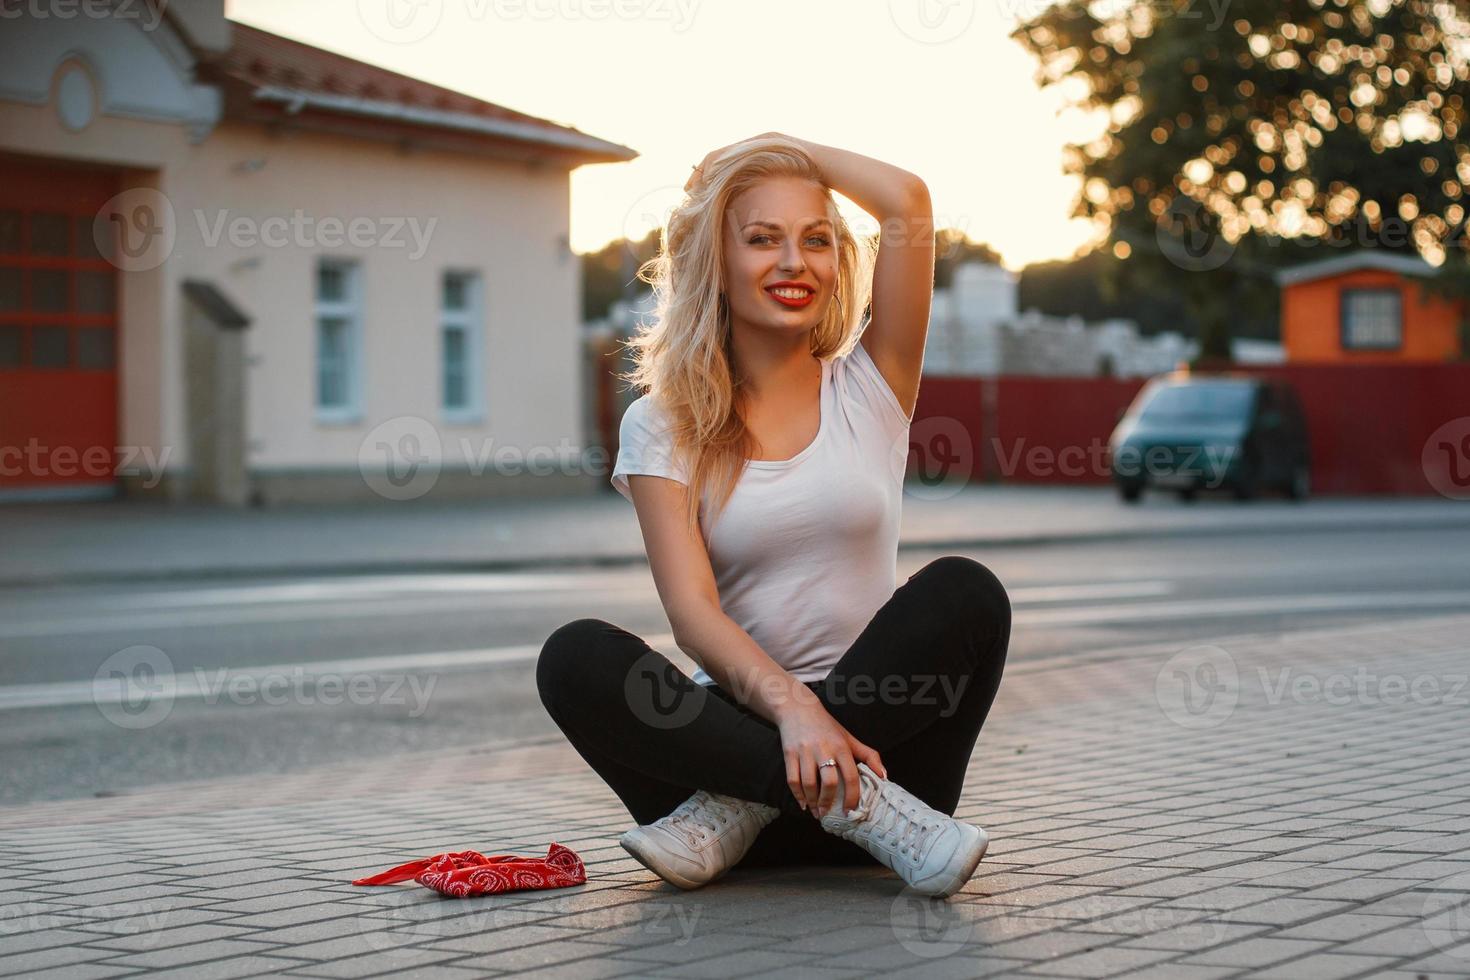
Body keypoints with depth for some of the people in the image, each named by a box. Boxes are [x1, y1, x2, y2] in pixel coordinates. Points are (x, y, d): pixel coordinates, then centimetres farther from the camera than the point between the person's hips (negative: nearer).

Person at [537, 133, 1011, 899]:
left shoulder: (870, 389, 9)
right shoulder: (662, 426, 6)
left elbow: (908, 200, -4)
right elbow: (691, 608, -8)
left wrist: (780, 147, 13)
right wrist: (790, 705, -27)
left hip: (876, 735, 0)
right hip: (740, 717, 0)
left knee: (965, 592, -27)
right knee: (575, 658, -26)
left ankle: (740, 808, -25)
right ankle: (856, 802, -32)